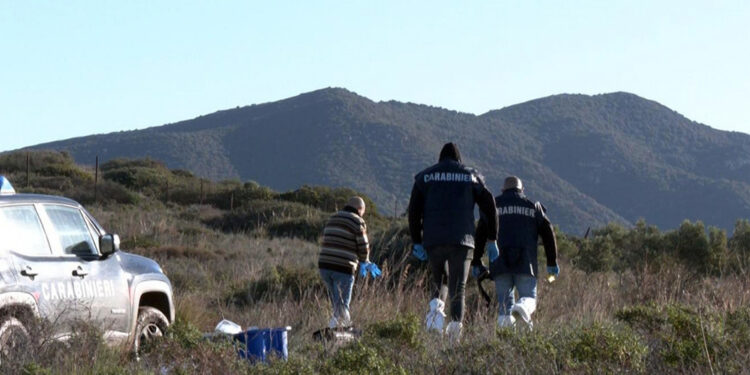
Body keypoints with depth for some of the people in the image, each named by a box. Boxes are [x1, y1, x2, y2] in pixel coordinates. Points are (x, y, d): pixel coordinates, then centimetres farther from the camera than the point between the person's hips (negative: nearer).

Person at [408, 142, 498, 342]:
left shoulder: (425, 176, 12)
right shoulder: (471, 176, 12)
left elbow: (414, 210, 6)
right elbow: (489, 206, 7)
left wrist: (417, 242, 9)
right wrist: (492, 239, 12)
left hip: (433, 240, 1)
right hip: (462, 240, -1)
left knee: (440, 280, 18)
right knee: (458, 287, 4)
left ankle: (436, 305, -12)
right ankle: (456, 320, -18)